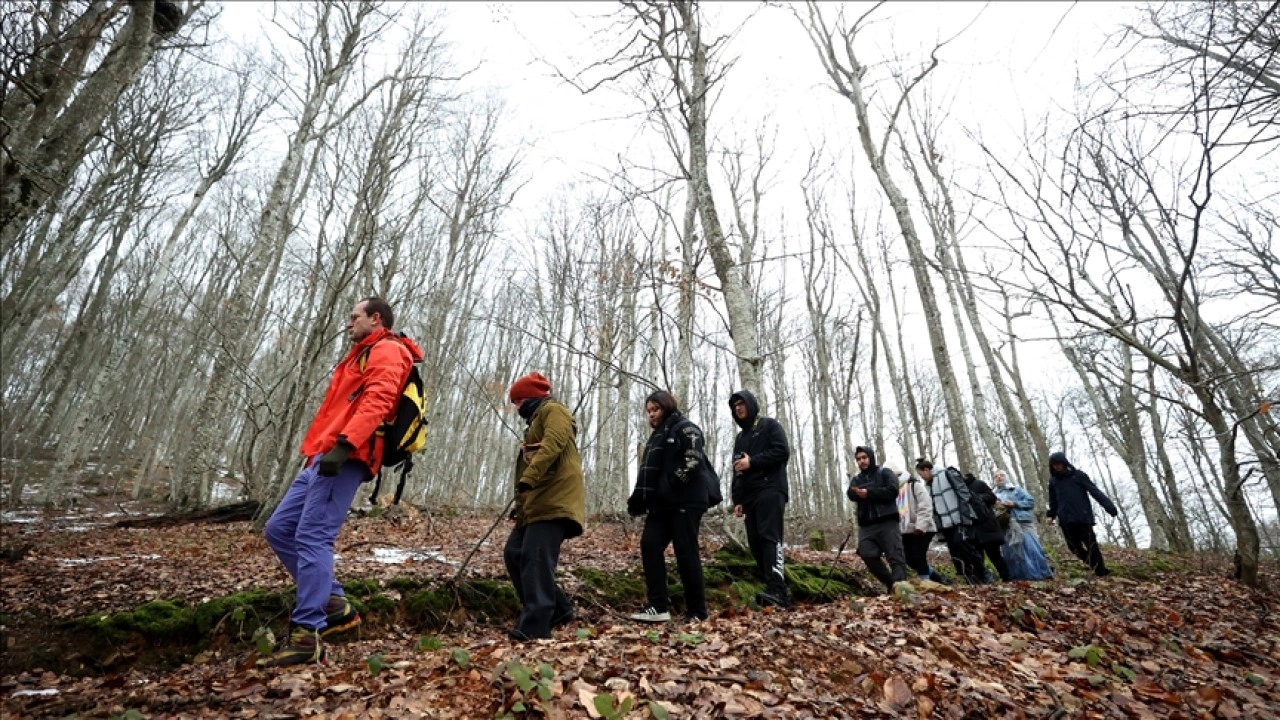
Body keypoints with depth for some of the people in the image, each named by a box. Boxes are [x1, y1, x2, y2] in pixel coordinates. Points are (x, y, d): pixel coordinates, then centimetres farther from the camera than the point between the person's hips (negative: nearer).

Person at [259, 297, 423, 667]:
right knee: (279, 529, 9)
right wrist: (319, 451, 21)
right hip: (325, 458, 11)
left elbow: (376, 402, -20)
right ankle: (333, 603, 12)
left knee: (312, 538, -13)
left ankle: (306, 635, -9)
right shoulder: (364, 356, 31)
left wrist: (343, 445, -30)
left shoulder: (387, 352, -2)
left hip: (345, 459, -11)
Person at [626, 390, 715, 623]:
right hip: (662, 503, 8)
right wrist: (639, 499, 10)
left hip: (686, 501, -8)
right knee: (650, 546, -4)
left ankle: (697, 612, 7)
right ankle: (659, 606, -1)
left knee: (686, 553, -5)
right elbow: (649, 470, 22)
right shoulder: (657, 435, 22)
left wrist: (671, 484, -19)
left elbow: (694, 461, -18)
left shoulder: (685, 428, -4)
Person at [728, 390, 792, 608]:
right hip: (749, 496, 7)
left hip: (770, 490, -7)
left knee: (770, 537, -20)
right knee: (755, 543, -2)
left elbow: (782, 451, -9)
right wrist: (737, 500, 13)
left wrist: (752, 462, -11)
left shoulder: (770, 425, 7)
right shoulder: (740, 437, 26)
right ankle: (777, 591, 1)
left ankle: (777, 590, -27)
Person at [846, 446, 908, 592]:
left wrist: (869, 493, -9)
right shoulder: (856, 479, 20)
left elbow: (892, 491, -8)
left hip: (887, 522, -4)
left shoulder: (885, 473, 9)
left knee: (895, 556, -11)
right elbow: (851, 494, 0)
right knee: (867, 555, -8)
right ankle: (891, 584, 7)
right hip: (866, 525, 4)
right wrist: (857, 492, -22)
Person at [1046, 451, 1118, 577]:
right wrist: (1051, 515, 11)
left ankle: (1101, 572, 6)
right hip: (1066, 520, 4)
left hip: (1083, 517, -3)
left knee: (1091, 544, -3)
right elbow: (1053, 501, 21)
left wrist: (1110, 507, -15)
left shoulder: (1078, 475, 0)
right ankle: (1095, 566, 22)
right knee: (1074, 547, 3)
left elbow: (1095, 492, -6)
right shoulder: (1053, 481, 11)